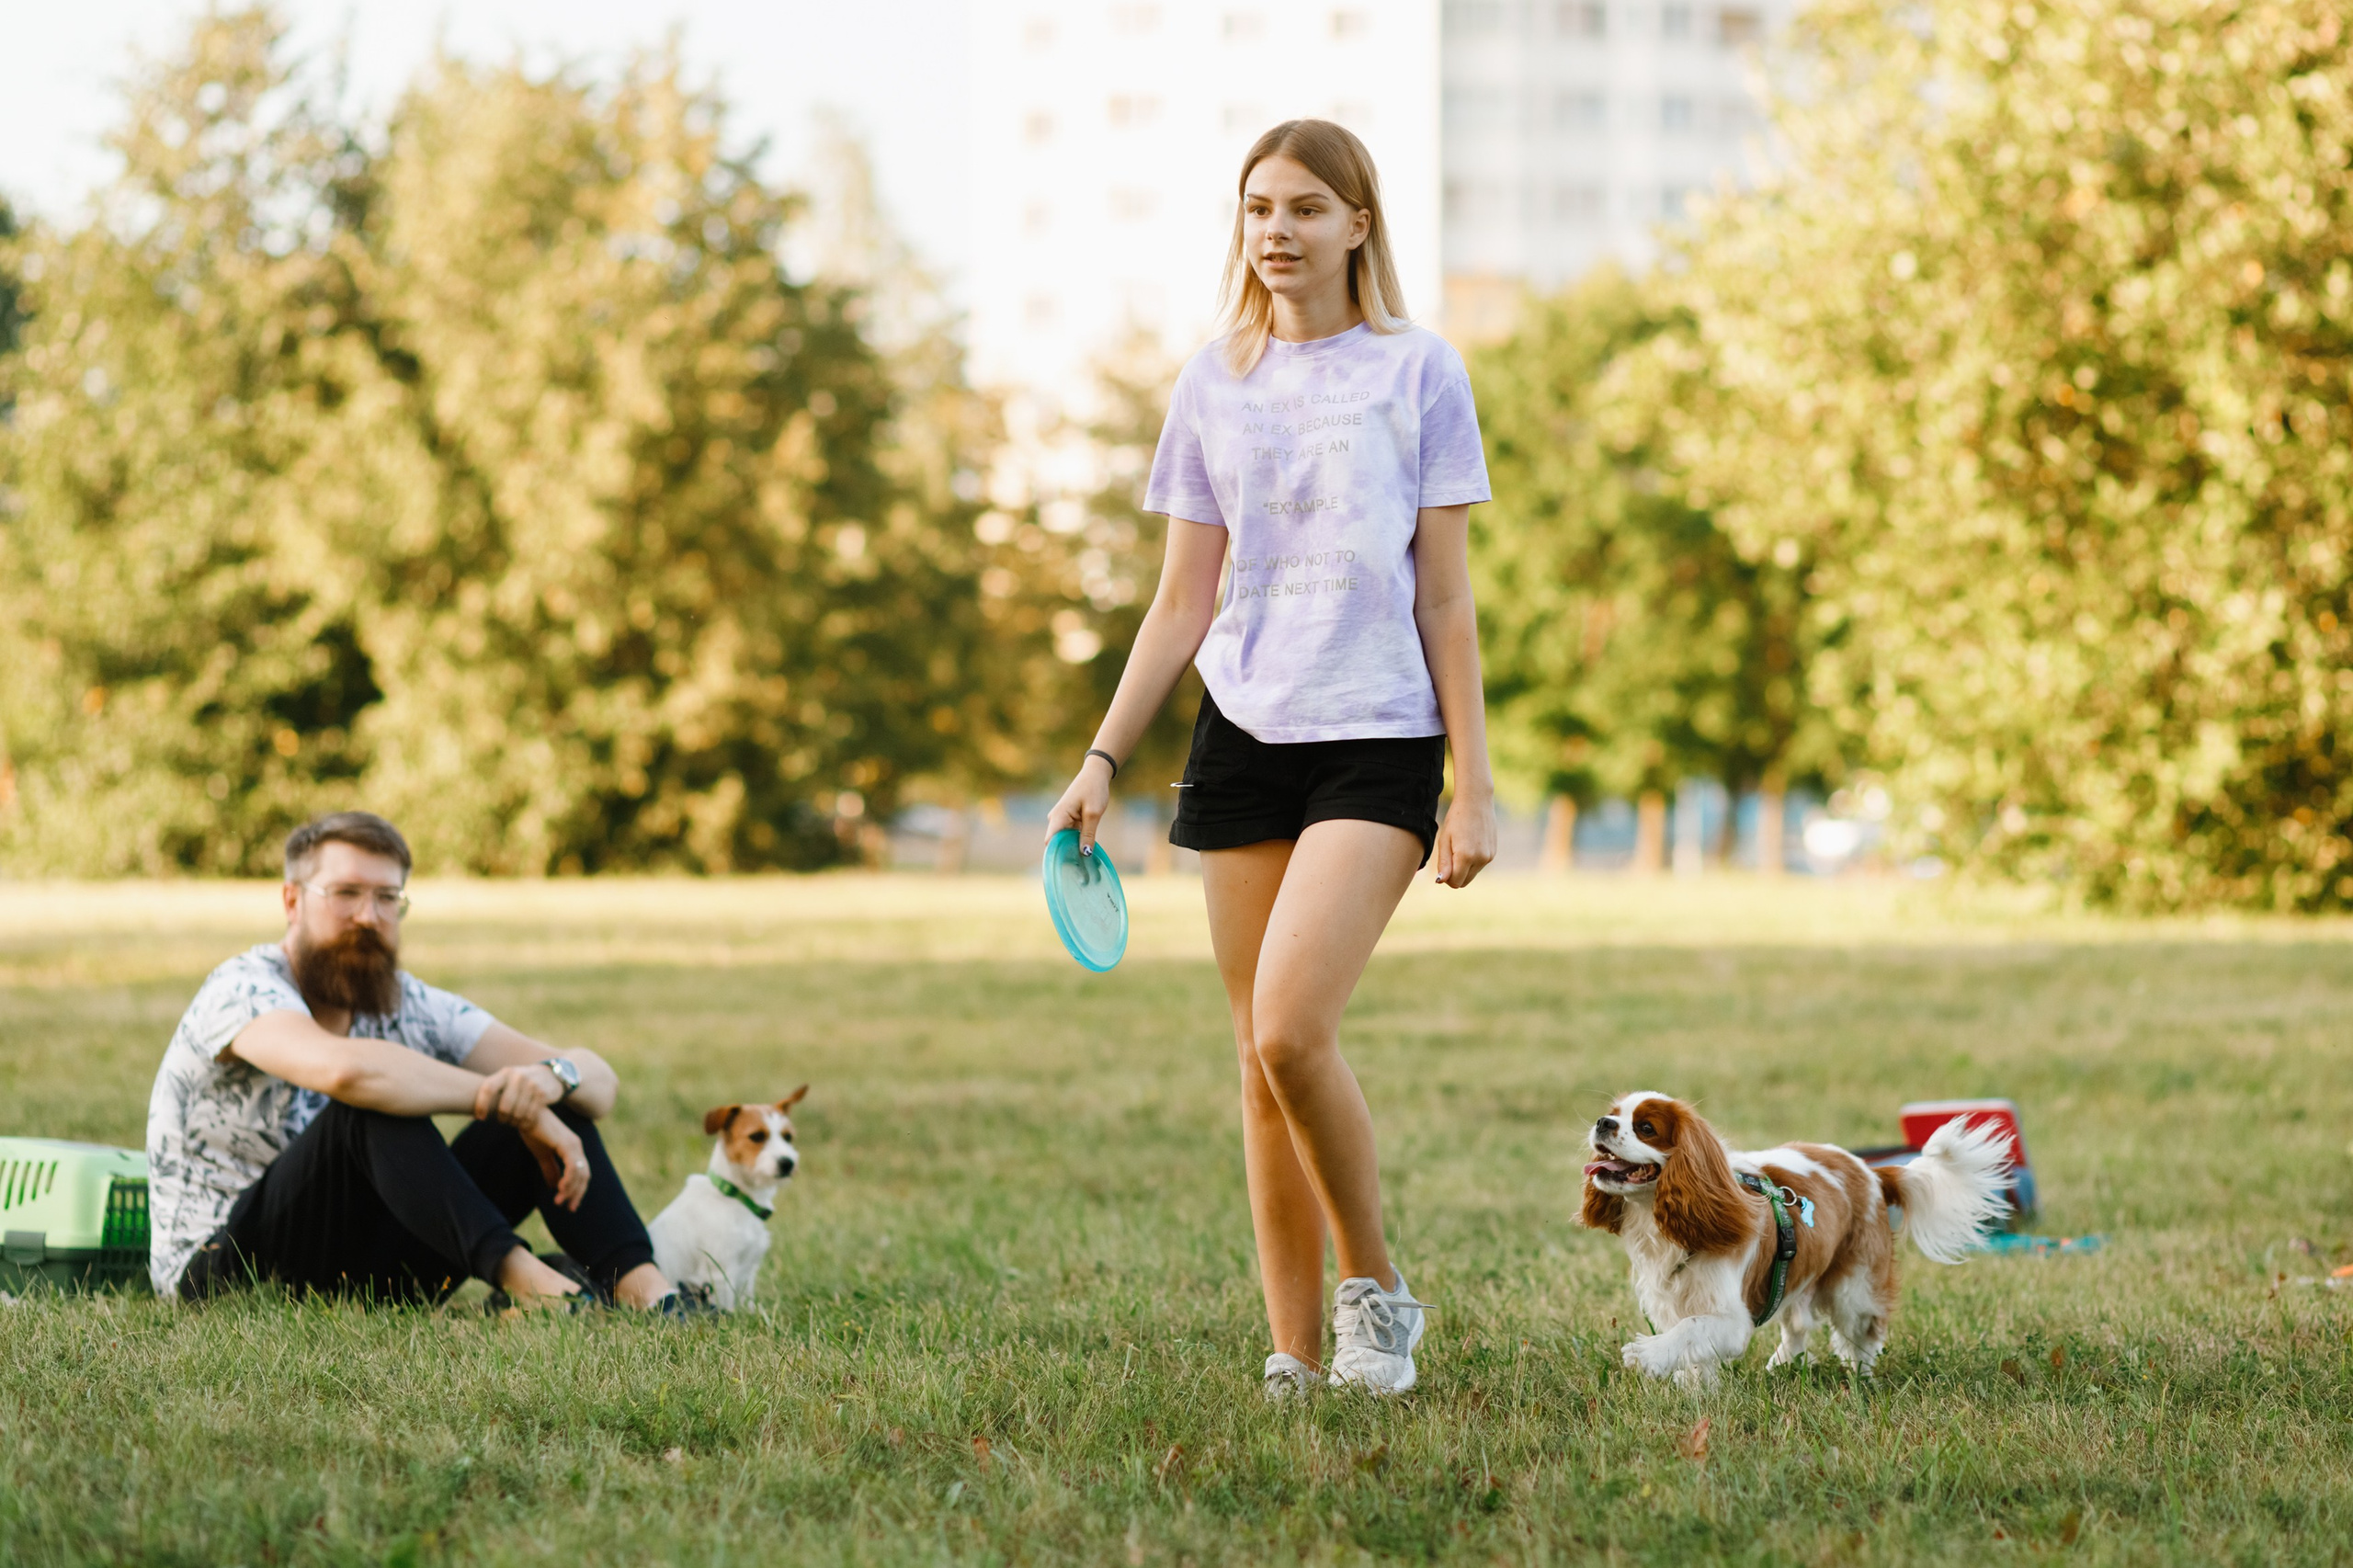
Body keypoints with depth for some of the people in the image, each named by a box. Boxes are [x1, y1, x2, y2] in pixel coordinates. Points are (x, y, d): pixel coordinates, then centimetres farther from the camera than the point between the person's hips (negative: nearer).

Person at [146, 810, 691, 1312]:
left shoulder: (414, 1008, 5)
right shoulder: (245, 990, -15)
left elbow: (600, 1081, -2)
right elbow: (344, 1069, -40)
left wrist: (550, 1078, -27)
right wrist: (499, 1096, -32)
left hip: (364, 1278, 7)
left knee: (560, 1101, -7)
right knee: (374, 1106, -32)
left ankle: (641, 1286, -28)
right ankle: (518, 1275, -42)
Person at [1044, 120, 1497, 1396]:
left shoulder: (1418, 372, 2)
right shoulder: (1213, 385, 11)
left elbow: (1444, 596, 1)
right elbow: (1183, 603, 14)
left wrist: (1472, 787, -3)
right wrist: (1103, 759, 6)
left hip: (1377, 741, -4)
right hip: (1240, 739, 4)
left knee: (1290, 1030, -20)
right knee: (1261, 1059, 2)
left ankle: (1374, 1288, 1)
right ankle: (1295, 1360, 8)